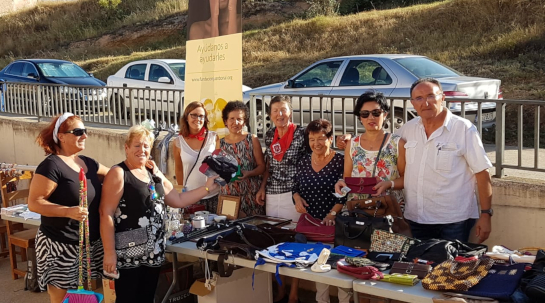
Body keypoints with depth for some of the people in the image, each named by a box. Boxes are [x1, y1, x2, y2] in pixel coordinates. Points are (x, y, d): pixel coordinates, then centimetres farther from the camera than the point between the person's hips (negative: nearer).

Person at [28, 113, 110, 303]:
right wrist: (68, 211, -29)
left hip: (90, 243, 7)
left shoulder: (89, 163, 9)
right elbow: (34, 203, -17)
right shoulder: (51, 165, -14)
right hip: (60, 245, -7)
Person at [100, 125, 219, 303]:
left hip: (153, 252, 7)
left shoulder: (155, 174, 12)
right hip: (128, 253, -7)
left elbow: (178, 200, 17)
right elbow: (106, 214, -15)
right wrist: (109, 252, -19)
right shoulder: (118, 173, -9)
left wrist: (207, 188, 9)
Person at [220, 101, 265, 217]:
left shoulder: (252, 140, 1)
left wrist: (248, 173, -16)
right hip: (228, 193, 2)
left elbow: (262, 166, 0)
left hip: (251, 194, -2)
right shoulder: (221, 143, 8)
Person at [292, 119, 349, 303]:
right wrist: (297, 198, -5)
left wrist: (332, 214, -23)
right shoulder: (304, 162, 6)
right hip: (310, 222, 5)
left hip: (335, 223, -5)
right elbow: (296, 187, 16)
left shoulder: (341, 161, -10)